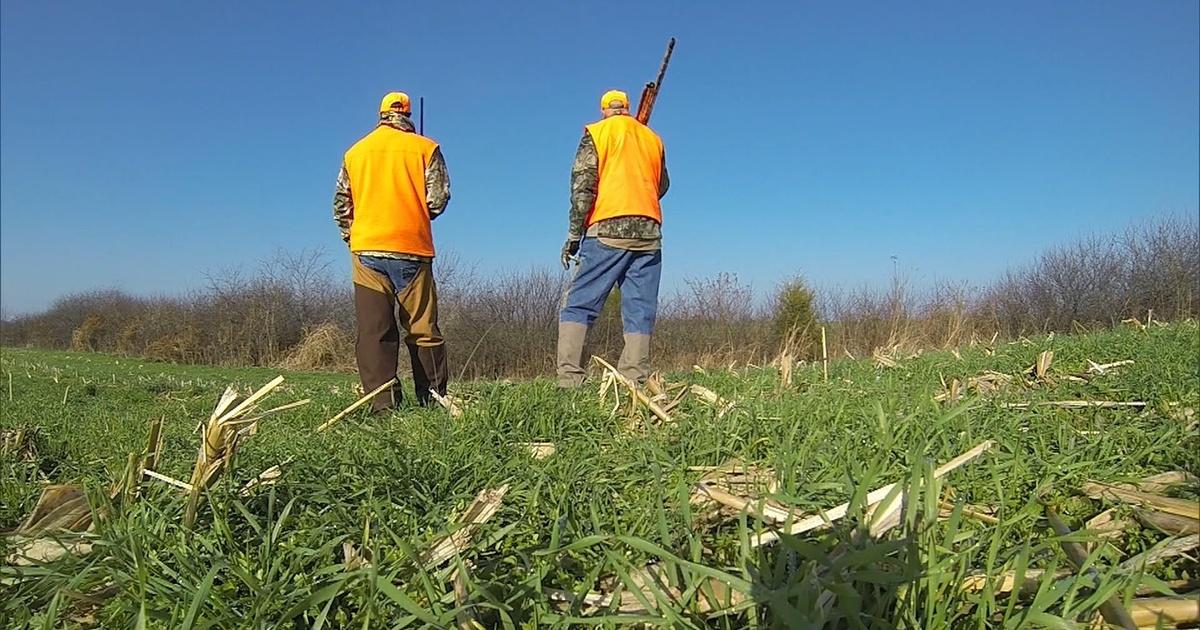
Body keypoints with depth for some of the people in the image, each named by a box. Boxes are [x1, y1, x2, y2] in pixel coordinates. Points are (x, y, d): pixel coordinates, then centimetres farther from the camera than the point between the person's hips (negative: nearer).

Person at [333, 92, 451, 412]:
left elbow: (341, 205, 13)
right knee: (423, 330, 3)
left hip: (366, 250, 2)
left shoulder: (355, 152, 14)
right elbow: (438, 200, -2)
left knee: (373, 331, -1)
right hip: (411, 250, -2)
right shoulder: (425, 148, 4)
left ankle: (383, 403, -9)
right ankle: (436, 399, 4)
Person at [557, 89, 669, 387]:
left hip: (608, 229, -3)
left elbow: (582, 186, -3)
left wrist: (574, 235, -2)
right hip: (648, 232, 4)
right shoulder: (653, 138, 18)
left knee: (578, 305, -1)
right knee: (639, 311, 3)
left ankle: (569, 380, -12)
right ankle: (634, 383, -4)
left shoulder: (597, 132, 6)